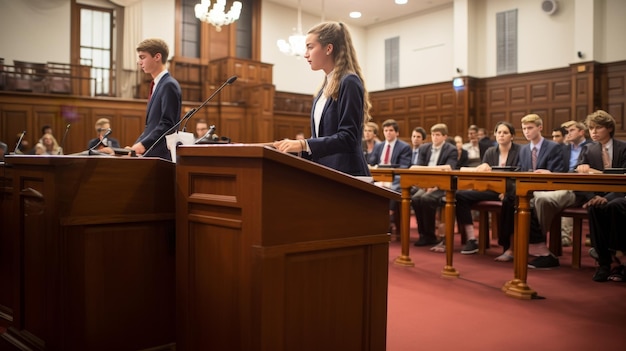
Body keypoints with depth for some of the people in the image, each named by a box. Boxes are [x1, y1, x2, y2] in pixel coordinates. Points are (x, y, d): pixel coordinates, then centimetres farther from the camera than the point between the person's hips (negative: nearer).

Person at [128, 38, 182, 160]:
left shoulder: (169, 85, -10)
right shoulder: (157, 85, 18)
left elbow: (167, 124, -18)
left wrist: (143, 145, -20)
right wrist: (135, 146, 10)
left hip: (161, 155, -9)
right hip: (150, 155, 9)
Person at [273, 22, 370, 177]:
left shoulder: (349, 83, -11)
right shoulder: (326, 86, 14)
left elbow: (348, 138, -19)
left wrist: (304, 144, -26)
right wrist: (295, 146, 5)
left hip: (345, 174, -8)